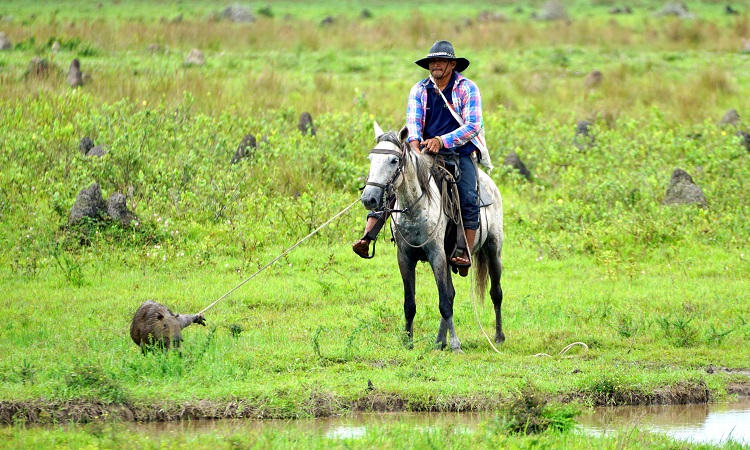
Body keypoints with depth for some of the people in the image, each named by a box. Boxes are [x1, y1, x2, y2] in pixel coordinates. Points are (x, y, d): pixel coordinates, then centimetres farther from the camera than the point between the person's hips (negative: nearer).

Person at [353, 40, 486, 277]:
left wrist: (442, 141, -22)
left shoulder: (467, 89, -3)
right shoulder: (419, 90, 8)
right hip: (424, 152, 3)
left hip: (459, 153, -3)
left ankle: (465, 253, -26)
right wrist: (416, 150, -20)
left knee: (468, 198, -28)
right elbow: (413, 124, 1)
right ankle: (367, 237, -22)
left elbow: (473, 126, -11)